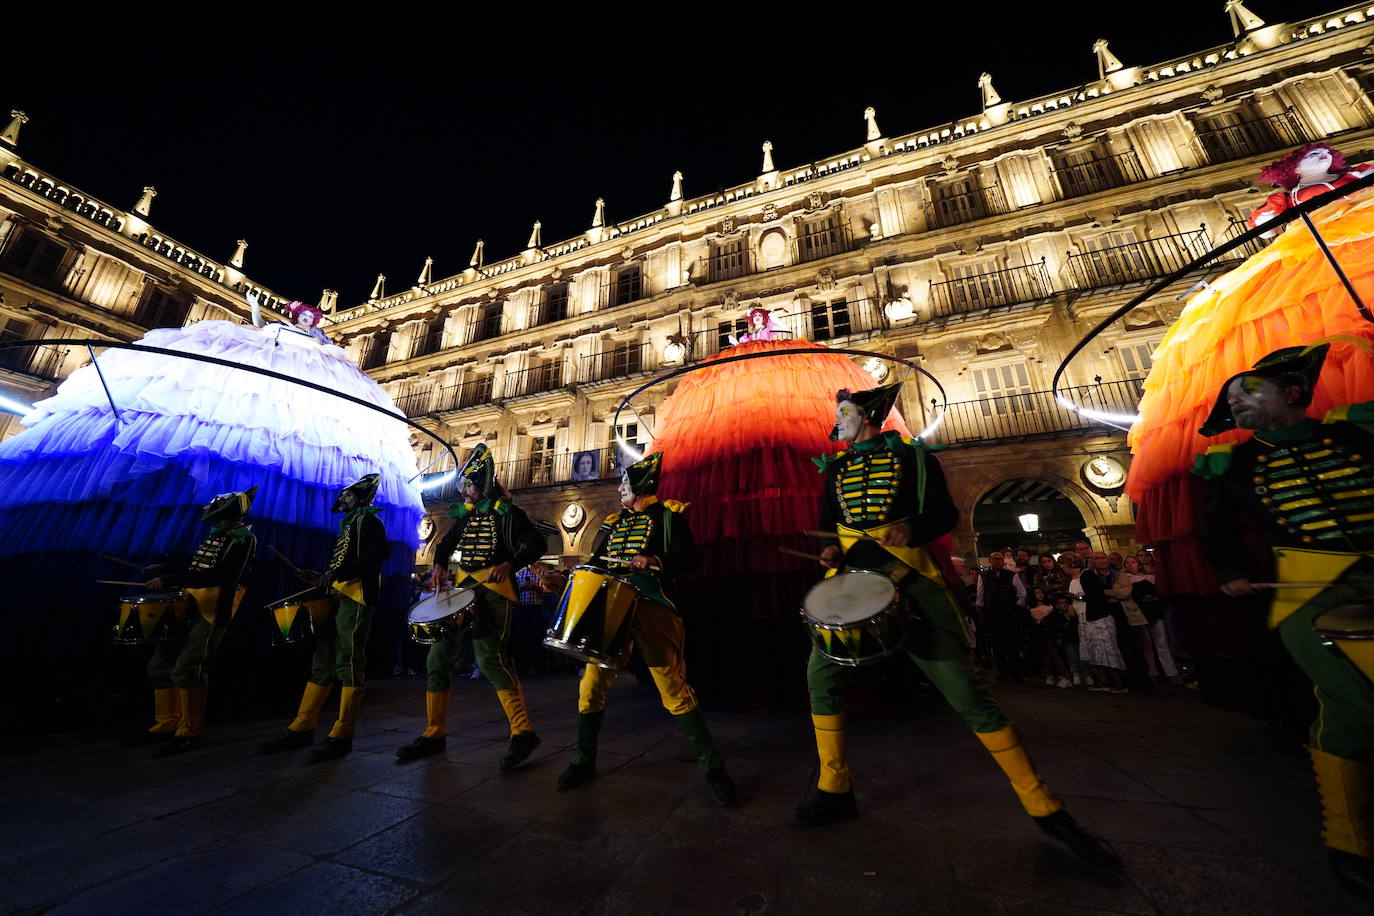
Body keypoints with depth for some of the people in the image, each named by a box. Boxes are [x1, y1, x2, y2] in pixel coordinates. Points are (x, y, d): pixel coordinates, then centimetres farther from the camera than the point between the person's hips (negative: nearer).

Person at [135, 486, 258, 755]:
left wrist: (170, 580, -25)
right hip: (187, 606, 10)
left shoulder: (243, 538, -13)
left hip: (212, 612, -10)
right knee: (159, 665, 13)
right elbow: (195, 567, 28)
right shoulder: (215, 535, 17)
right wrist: (160, 569, 16)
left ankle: (189, 732, 3)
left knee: (186, 671, -9)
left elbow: (220, 577, -24)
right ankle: (166, 724, 26)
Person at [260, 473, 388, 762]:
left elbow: (378, 554, -19)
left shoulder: (367, 520, -2)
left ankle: (341, 736, -2)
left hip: (355, 599, -9)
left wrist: (337, 572, -22)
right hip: (334, 598, 10)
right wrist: (320, 577, 14)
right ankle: (302, 728, 20)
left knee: (349, 664, -7)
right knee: (322, 664, 12)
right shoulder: (347, 525, 26)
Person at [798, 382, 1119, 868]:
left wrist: (914, 527, -18)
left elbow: (946, 514, 3)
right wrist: (831, 549, -5)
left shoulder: (914, 456, 5)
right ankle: (834, 789, 16)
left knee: (964, 689, -3)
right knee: (821, 675, -1)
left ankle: (1046, 808, 18)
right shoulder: (834, 470, 15)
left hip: (910, 579, -4)